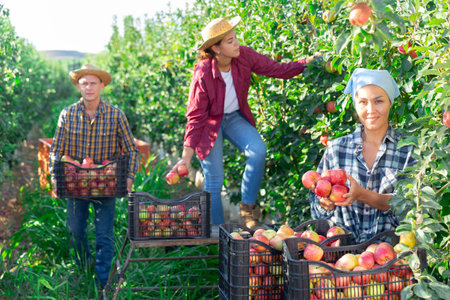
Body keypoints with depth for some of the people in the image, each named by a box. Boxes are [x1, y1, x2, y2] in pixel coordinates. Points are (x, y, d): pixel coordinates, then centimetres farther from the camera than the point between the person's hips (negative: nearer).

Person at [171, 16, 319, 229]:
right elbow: (196, 117, -21)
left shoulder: (244, 56, -16)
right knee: (214, 181, -3)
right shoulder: (203, 74, -26)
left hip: (235, 117, 4)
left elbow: (278, 69, -5)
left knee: (258, 150, -24)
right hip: (210, 123, -4)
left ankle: (247, 207, -4)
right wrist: (186, 157, -23)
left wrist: (308, 62, -19)